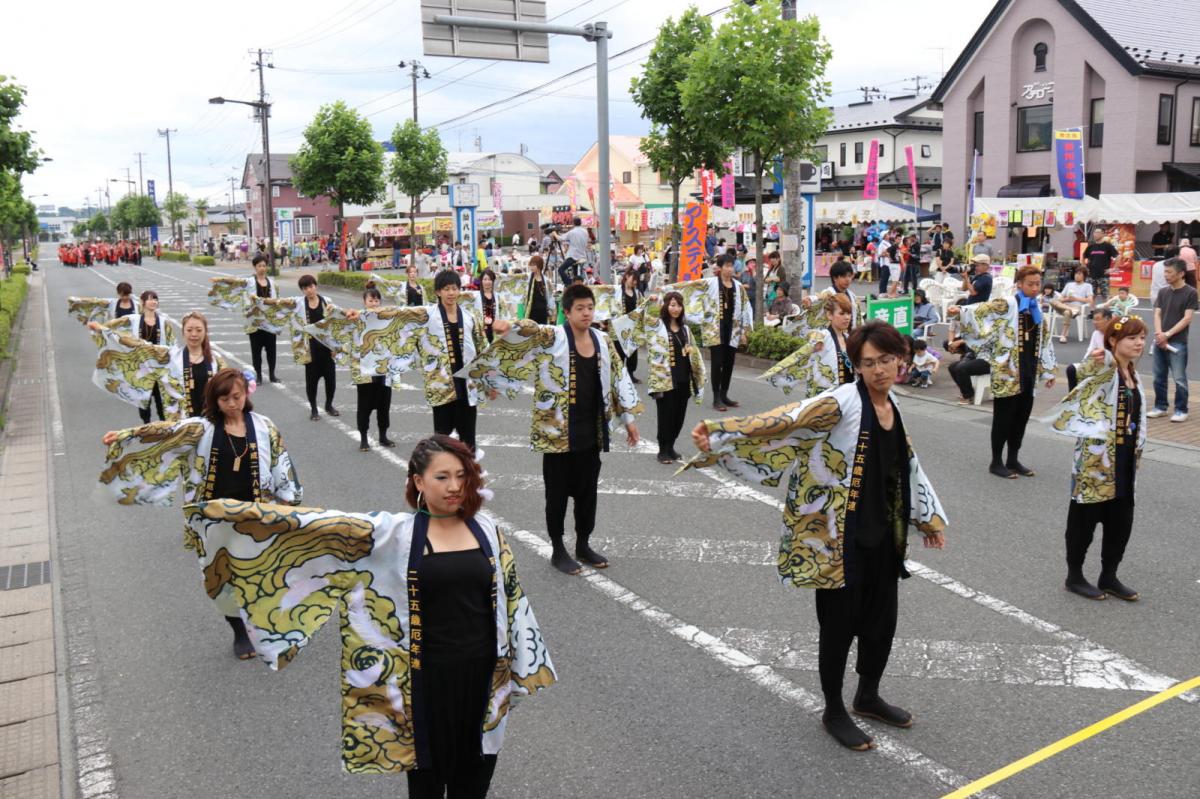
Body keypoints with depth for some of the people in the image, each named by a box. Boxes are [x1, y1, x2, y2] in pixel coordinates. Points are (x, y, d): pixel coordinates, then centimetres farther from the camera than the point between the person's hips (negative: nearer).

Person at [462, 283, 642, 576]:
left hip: (591, 431, 5)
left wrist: (628, 418, 13)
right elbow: (528, 330, -26)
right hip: (558, 431, -5)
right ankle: (558, 550, 22)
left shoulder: (603, 340, 6)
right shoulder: (551, 338, -9)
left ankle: (583, 545, 32)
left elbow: (618, 378, 12)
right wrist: (507, 327, -49)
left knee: (587, 490, 15)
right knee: (558, 491, 7)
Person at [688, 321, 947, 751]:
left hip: (882, 538, 7)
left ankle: (868, 696, 42)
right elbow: (782, 421, -28)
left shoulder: (892, 409, 8)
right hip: (839, 539, -7)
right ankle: (833, 712, 27)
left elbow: (907, 466, 22)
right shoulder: (842, 401, -16)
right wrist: (720, 434, -39)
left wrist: (929, 517, 29)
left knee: (882, 618, 17)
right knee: (839, 623, 6)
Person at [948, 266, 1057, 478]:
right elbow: (983, 309, -20)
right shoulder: (1007, 304, -6)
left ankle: (1013, 459, 22)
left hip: (1029, 371, 7)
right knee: (1004, 417, -1)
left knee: (1022, 416, 11)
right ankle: (996, 462, 9)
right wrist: (961, 310, -37)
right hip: (1007, 371, -7)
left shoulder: (1037, 311, 14)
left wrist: (1048, 371, 21)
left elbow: (1045, 342, 20)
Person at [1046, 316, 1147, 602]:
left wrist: (1135, 453, 23)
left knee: (1121, 520, 13)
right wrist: (1093, 361, -60)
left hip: (1125, 458, 8)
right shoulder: (1103, 369, -12)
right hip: (1096, 456, -8)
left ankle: (1109, 577, 26)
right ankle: (1074, 576, 16)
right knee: (1084, 518, 3)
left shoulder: (1132, 374, 12)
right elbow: (1082, 374, -37)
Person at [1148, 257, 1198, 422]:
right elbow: (1157, 314, 6)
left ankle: (1181, 410, 6)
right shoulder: (1163, 292, 10)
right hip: (1160, 341, 5)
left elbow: (1187, 319, -10)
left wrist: (1167, 334, -15)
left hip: (1178, 342, -5)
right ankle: (1160, 407, 22)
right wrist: (1159, 334, -10)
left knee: (1179, 378, -3)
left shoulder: (1190, 293, -6)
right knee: (1159, 377, 11)